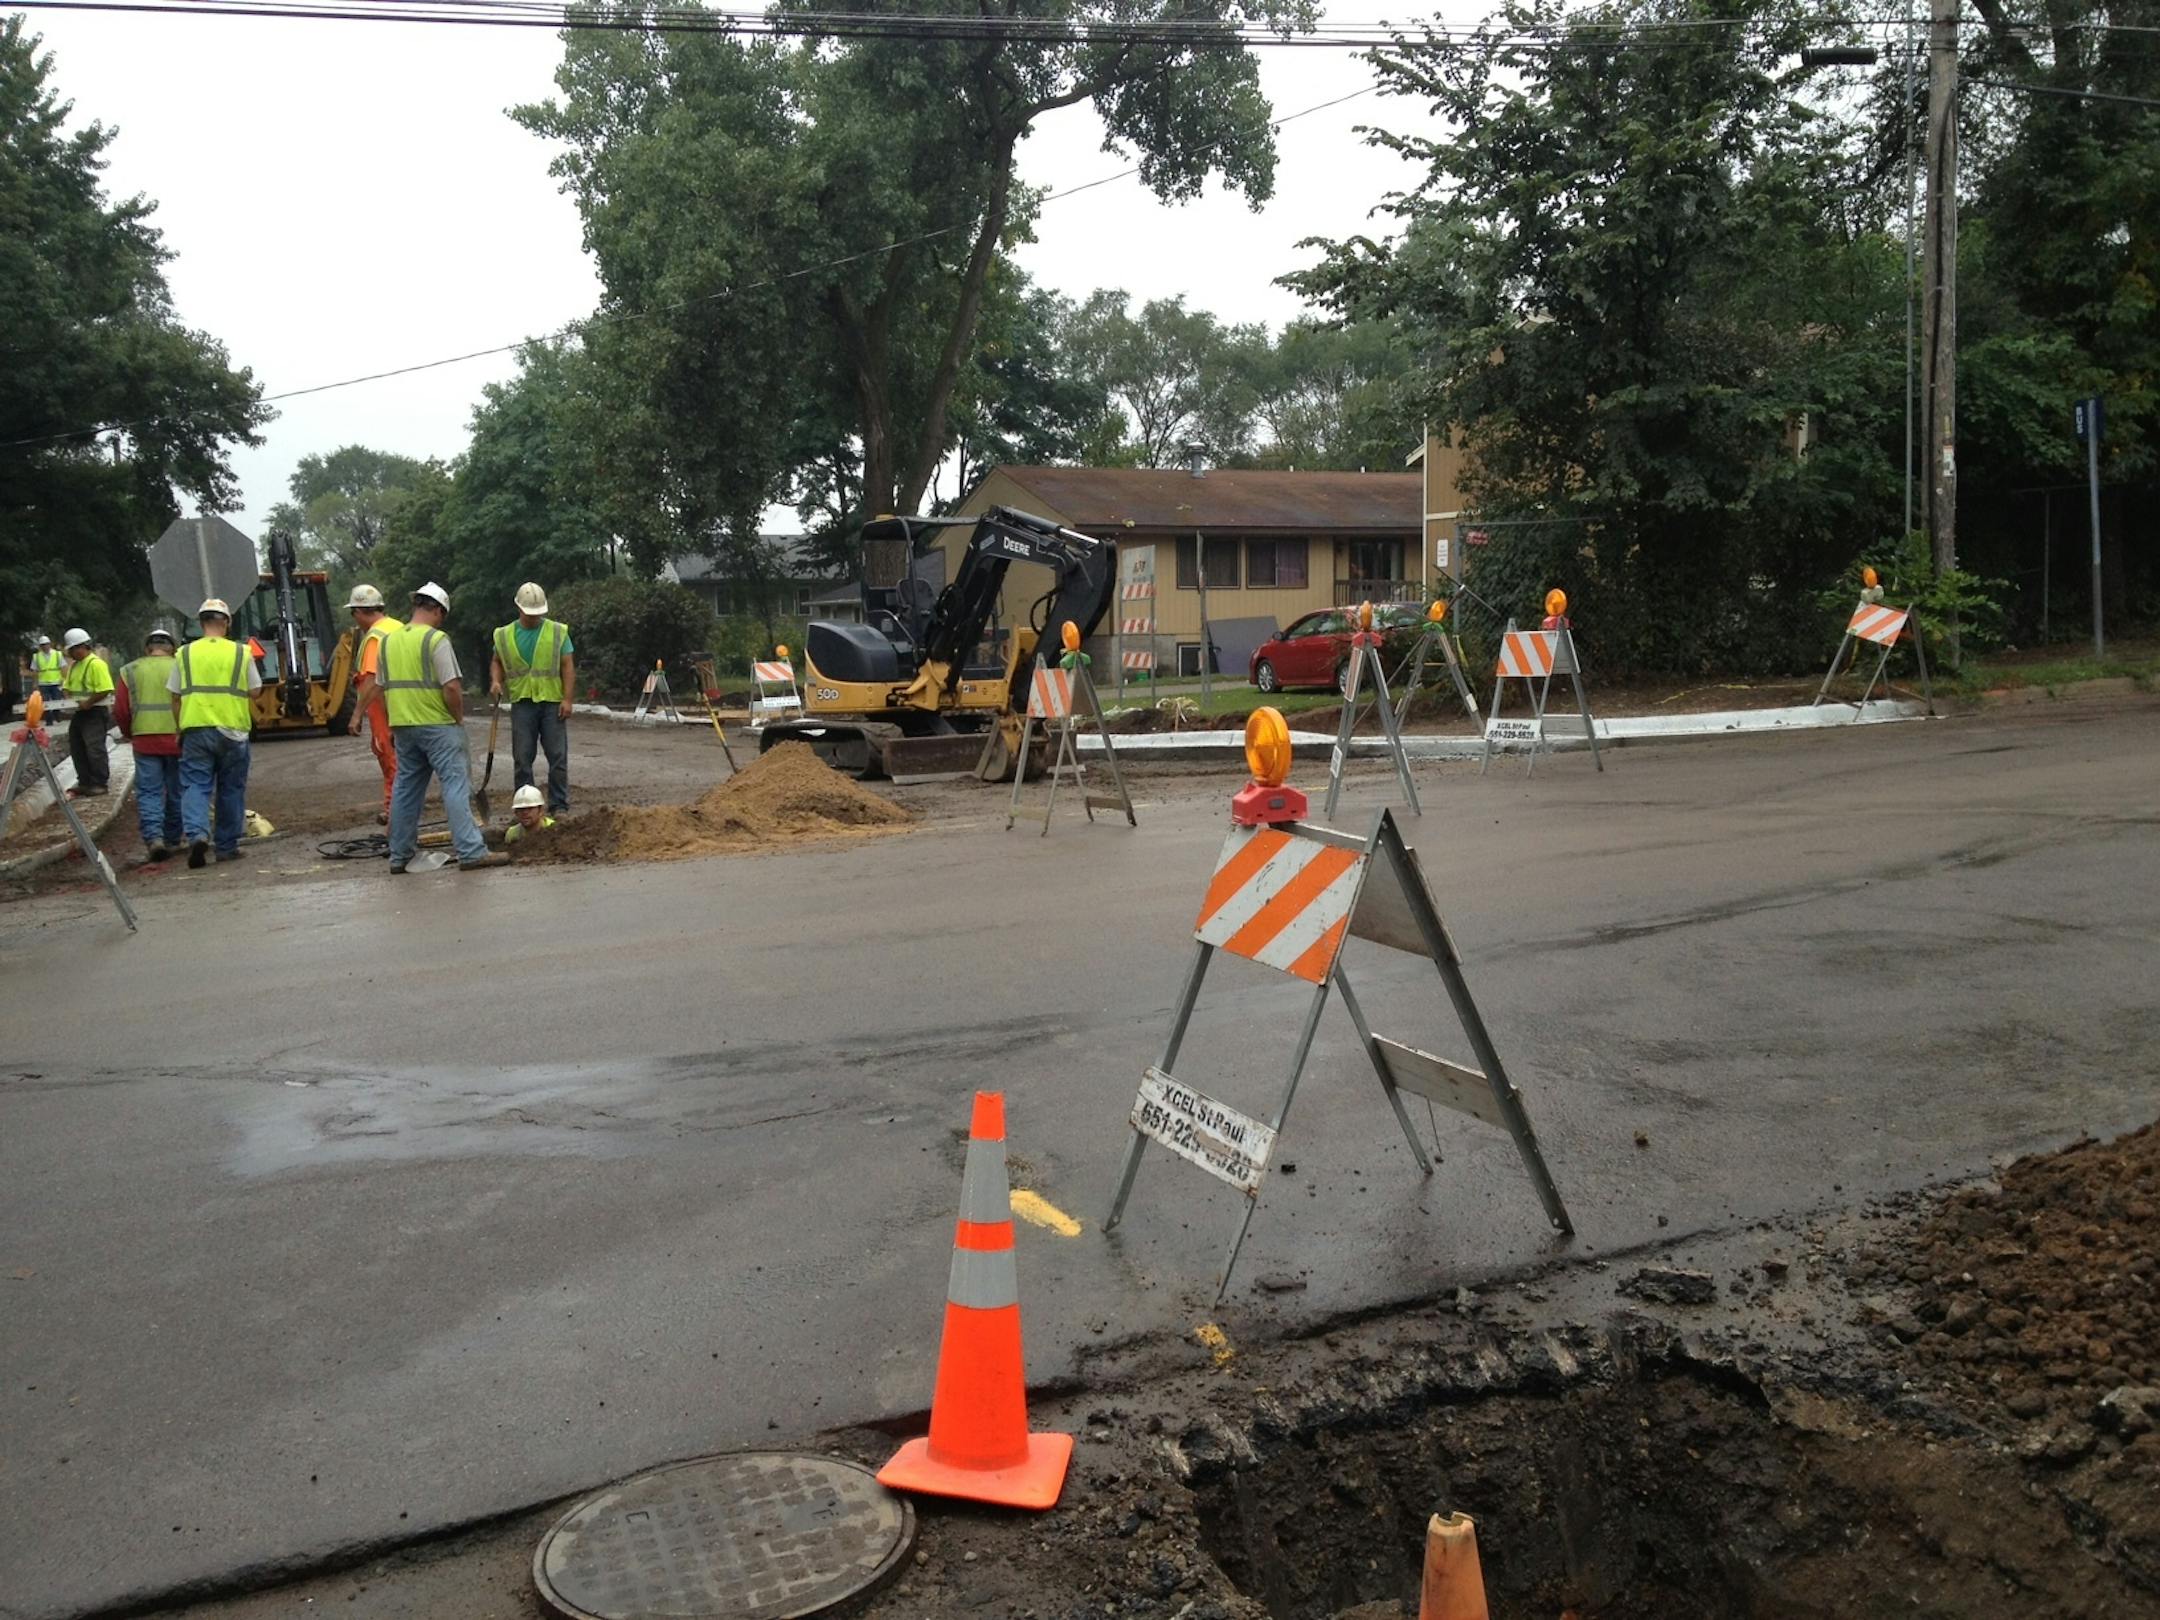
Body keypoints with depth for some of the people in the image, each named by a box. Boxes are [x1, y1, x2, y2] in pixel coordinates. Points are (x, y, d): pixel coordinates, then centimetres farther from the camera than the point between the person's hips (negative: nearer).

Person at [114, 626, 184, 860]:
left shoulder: (130, 671, 4)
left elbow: (120, 711, 3)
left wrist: (129, 734, 20)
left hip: (145, 741, 0)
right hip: (177, 741, 0)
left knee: (148, 792, 2)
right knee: (175, 792, 12)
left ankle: (154, 837, -16)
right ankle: (172, 840, 22)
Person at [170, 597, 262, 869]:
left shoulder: (185, 653, 6)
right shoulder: (241, 653, 2)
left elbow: (176, 697, 9)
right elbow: (255, 693, 3)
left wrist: (180, 731, 17)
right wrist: (251, 721, 18)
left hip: (195, 727, 0)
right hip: (233, 729, 0)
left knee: (195, 786, 2)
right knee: (231, 790, 9)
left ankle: (197, 834, -20)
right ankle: (227, 847, 14)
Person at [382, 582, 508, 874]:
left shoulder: (389, 641, 11)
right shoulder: (436, 639, -10)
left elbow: (384, 689, 16)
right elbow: (452, 688, -16)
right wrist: (459, 718, -3)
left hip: (402, 726, 7)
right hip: (437, 725, -7)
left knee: (406, 788, 13)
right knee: (456, 785, -8)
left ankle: (399, 856, 18)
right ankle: (471, 852, -14)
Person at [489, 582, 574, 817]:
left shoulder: (557, 631, 2)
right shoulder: (505, 635, 8)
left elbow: (568, 667, 0)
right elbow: (497, 662, 19)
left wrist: (567, 699, -8)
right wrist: (496, 680, -3)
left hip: (552, 702, -2)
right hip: (522, 703, 2)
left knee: (558, 757, -2)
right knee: (522, 758, 4)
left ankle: (559, 806, 5)